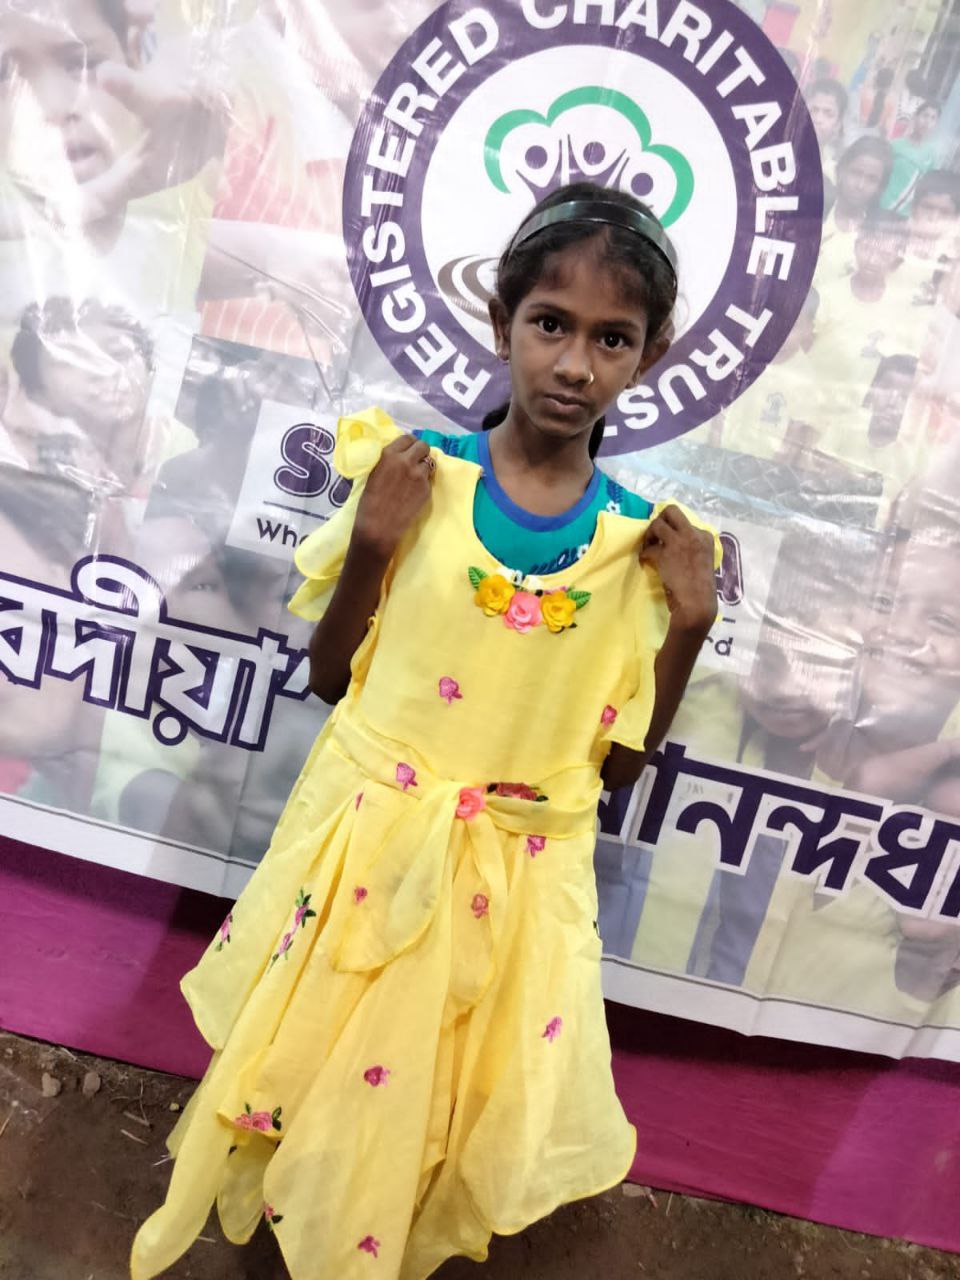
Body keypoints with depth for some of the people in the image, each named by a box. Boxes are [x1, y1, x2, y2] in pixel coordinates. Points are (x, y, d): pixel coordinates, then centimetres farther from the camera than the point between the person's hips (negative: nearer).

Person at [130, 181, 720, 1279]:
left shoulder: (640, 544, -7)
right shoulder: (418, 476, -10)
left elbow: (618, 766, -1)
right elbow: (329, 676, -3)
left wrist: (690, 628, -13)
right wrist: (371, 542, -18)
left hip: (515, 882, 1)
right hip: (366, 848, 0)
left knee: (435, 1112, 19)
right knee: (306, 1075, 19)